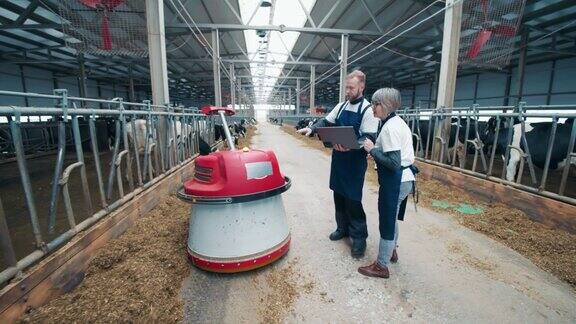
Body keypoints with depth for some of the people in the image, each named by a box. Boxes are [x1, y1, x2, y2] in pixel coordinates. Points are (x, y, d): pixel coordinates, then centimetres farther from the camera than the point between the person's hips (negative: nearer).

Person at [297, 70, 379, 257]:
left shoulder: (368, 110, -11)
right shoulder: (341, 106, 9)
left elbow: (369, 138, -18)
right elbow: (326, 122, 12)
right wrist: (312, 129, -7)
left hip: (355, 161, -6)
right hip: (338, 158, 7)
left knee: (353, 200, -1)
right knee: (338, 195, 15)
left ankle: (359, 237, 18)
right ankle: (343, 228, 34)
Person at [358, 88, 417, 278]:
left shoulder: (389, 127, -20)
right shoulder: (398, 122, 10)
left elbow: (394, 163, -25)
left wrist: (372, 150, -16)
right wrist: (377, 151, 6)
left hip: (395, 181, -10)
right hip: (404, 178, 10)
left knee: (387, 222, 3)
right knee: (392, 218, 25)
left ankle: (382, 266, 20)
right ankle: (391, 250, 45)